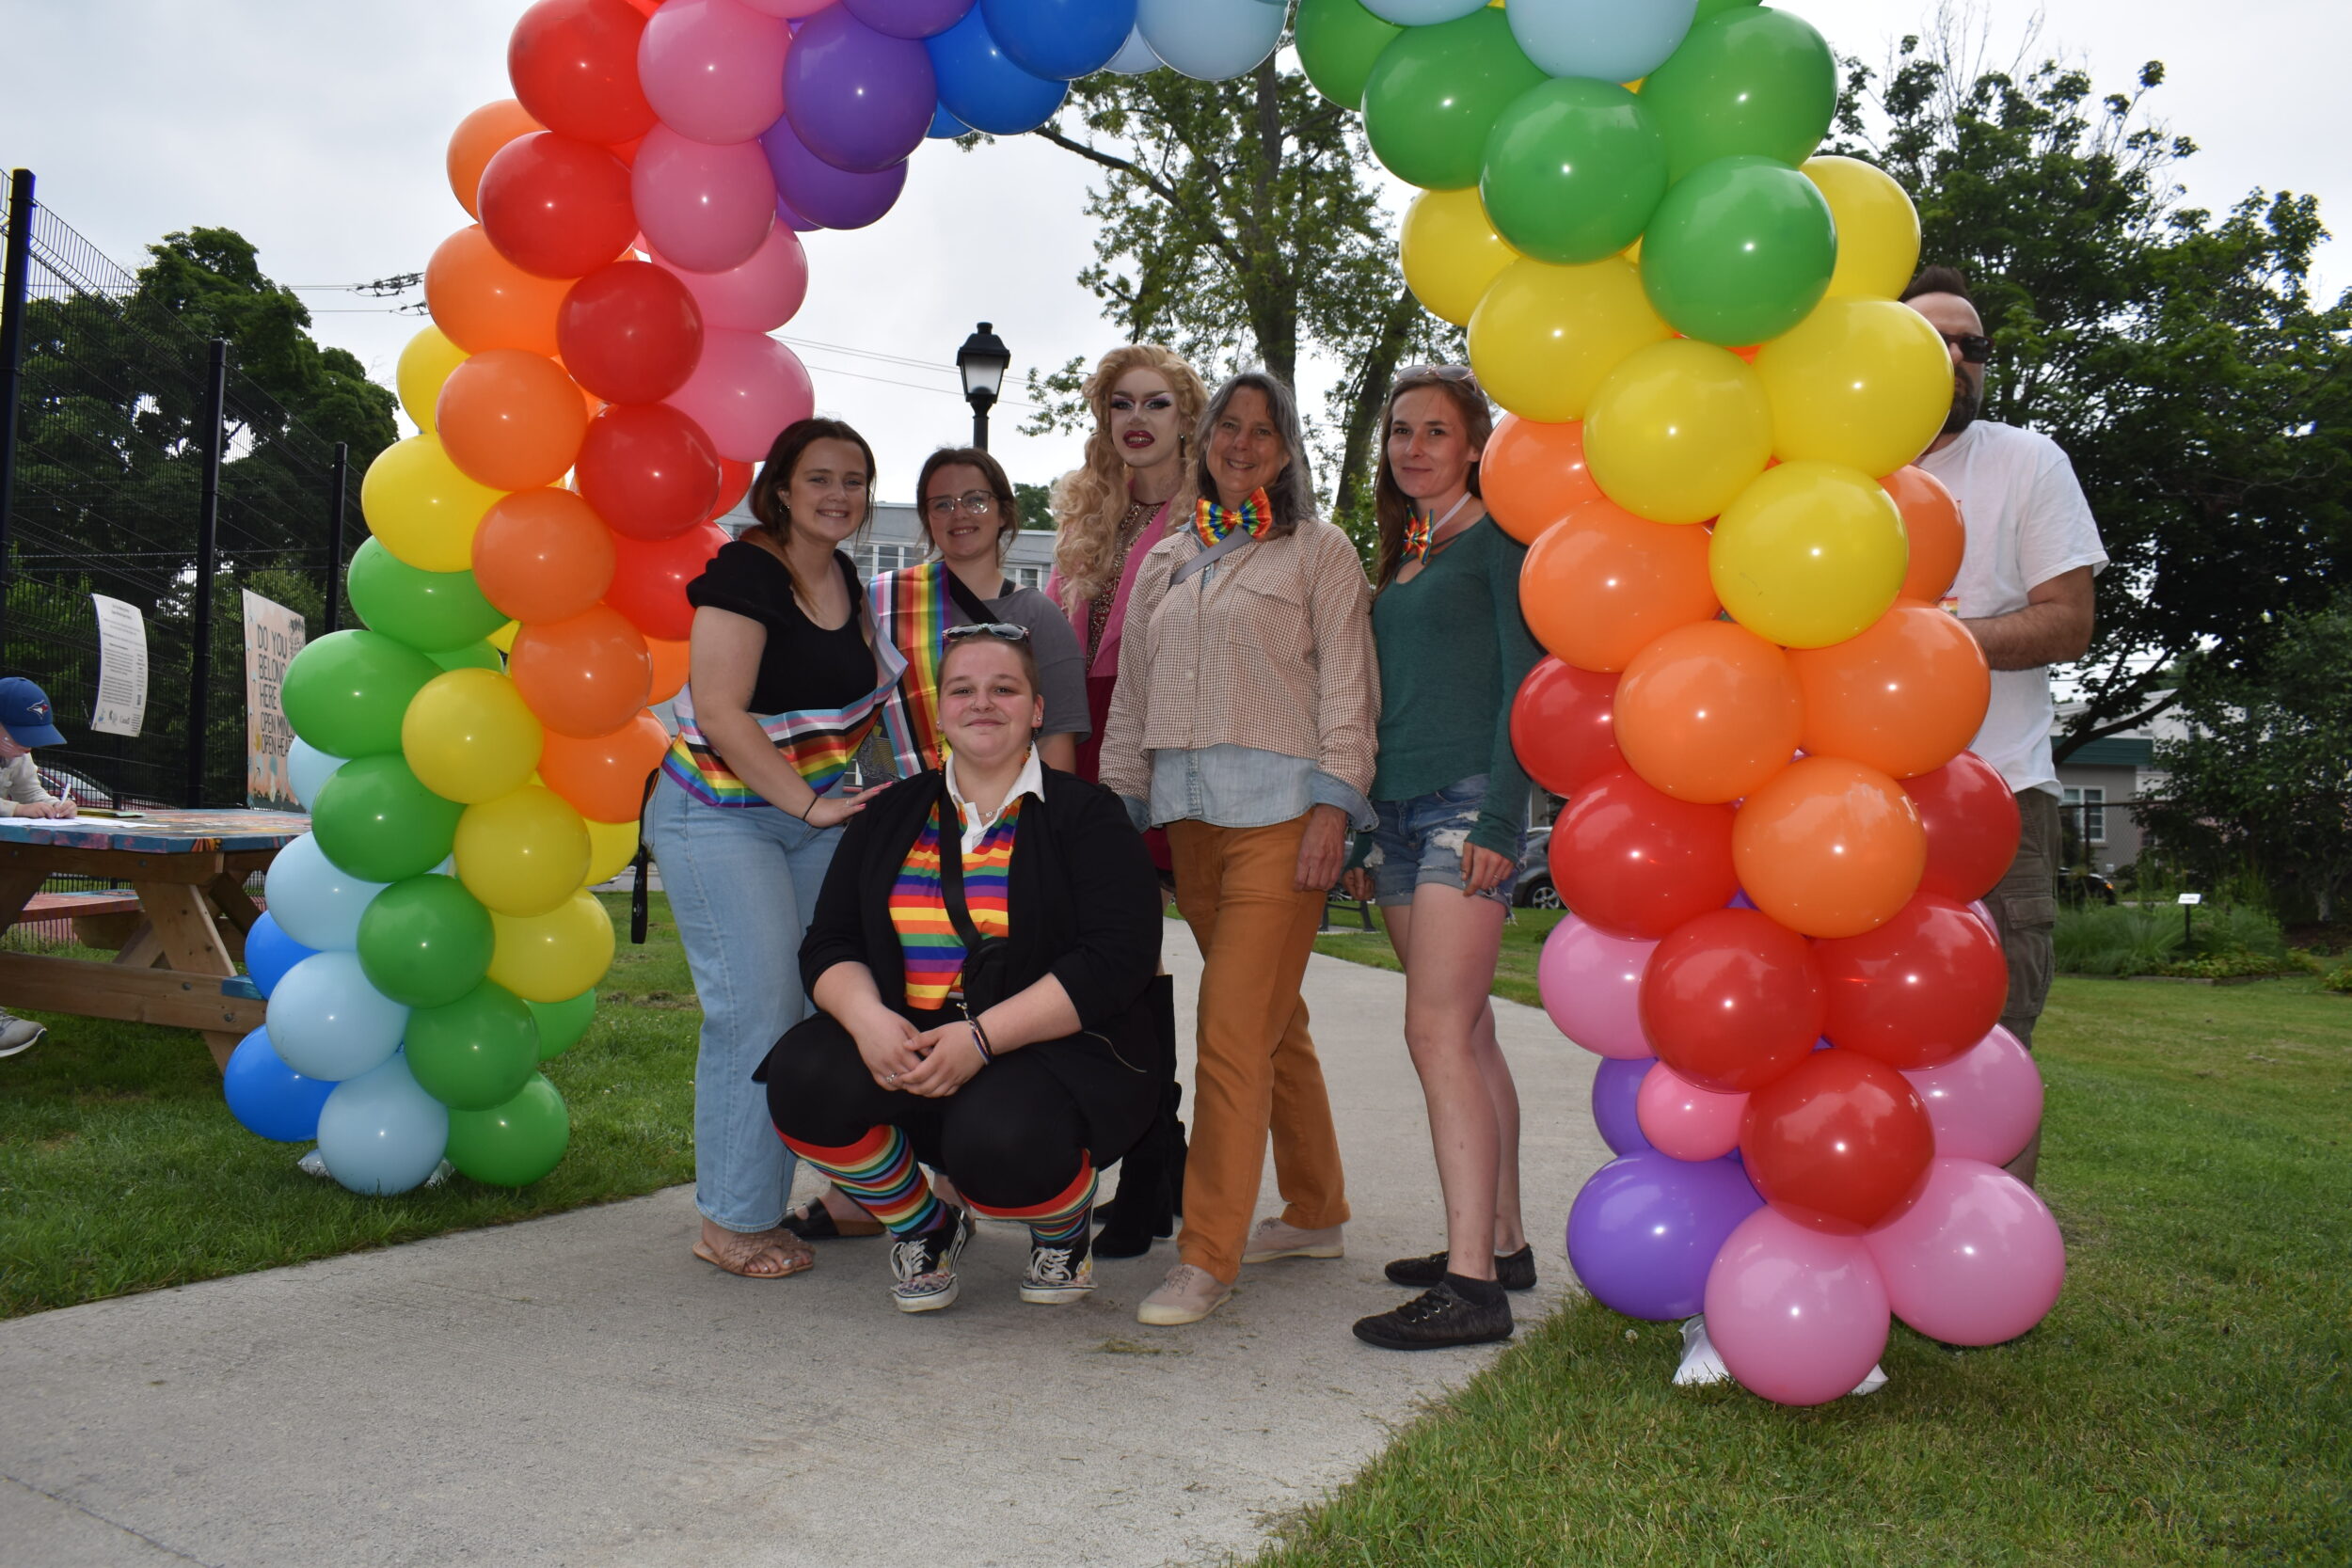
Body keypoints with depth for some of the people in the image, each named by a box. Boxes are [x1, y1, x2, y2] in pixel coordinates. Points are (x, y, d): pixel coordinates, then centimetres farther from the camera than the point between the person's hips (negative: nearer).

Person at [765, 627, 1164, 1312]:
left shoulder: (1084, 815, -1)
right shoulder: (891, 816, 12)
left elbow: (1119, 959, -13)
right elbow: (829, 944, 7)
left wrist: (981, 1038, -22)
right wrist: (867, 1017, -18)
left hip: (1055, 1054, -4)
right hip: (905, 1051, 4)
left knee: (998, 1148, -34)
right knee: (802, 1077, -24)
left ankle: (1064, 1224, 7)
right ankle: (922, 1224, 6)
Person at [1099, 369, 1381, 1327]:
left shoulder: (1317, 550, 6)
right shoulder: (1166, 560, 19)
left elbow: (1345, 682, -2)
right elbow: (1131, 695, 19)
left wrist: (1333, 803, -11)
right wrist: (1120, 804, 12)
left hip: (1279, 807, -5)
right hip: (1187, 811, 5)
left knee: (1234, 1030, -11)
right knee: (1271, 1020, 12)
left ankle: (1207, 1257, -6)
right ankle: (1315, 1213, 25)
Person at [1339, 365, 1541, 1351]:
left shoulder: (1497, 540, -2)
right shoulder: (1398, 554, 20)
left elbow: (1523, 684, -9)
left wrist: (1498, 817, -17)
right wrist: (1361, 828, 18)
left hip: (1469, 802, -8)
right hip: (1396, 807, 8)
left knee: (1438, 1033, -14)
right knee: (1467, 1033, 10)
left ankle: (1471, 1284, -12)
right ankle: (1502, 1242, 18)